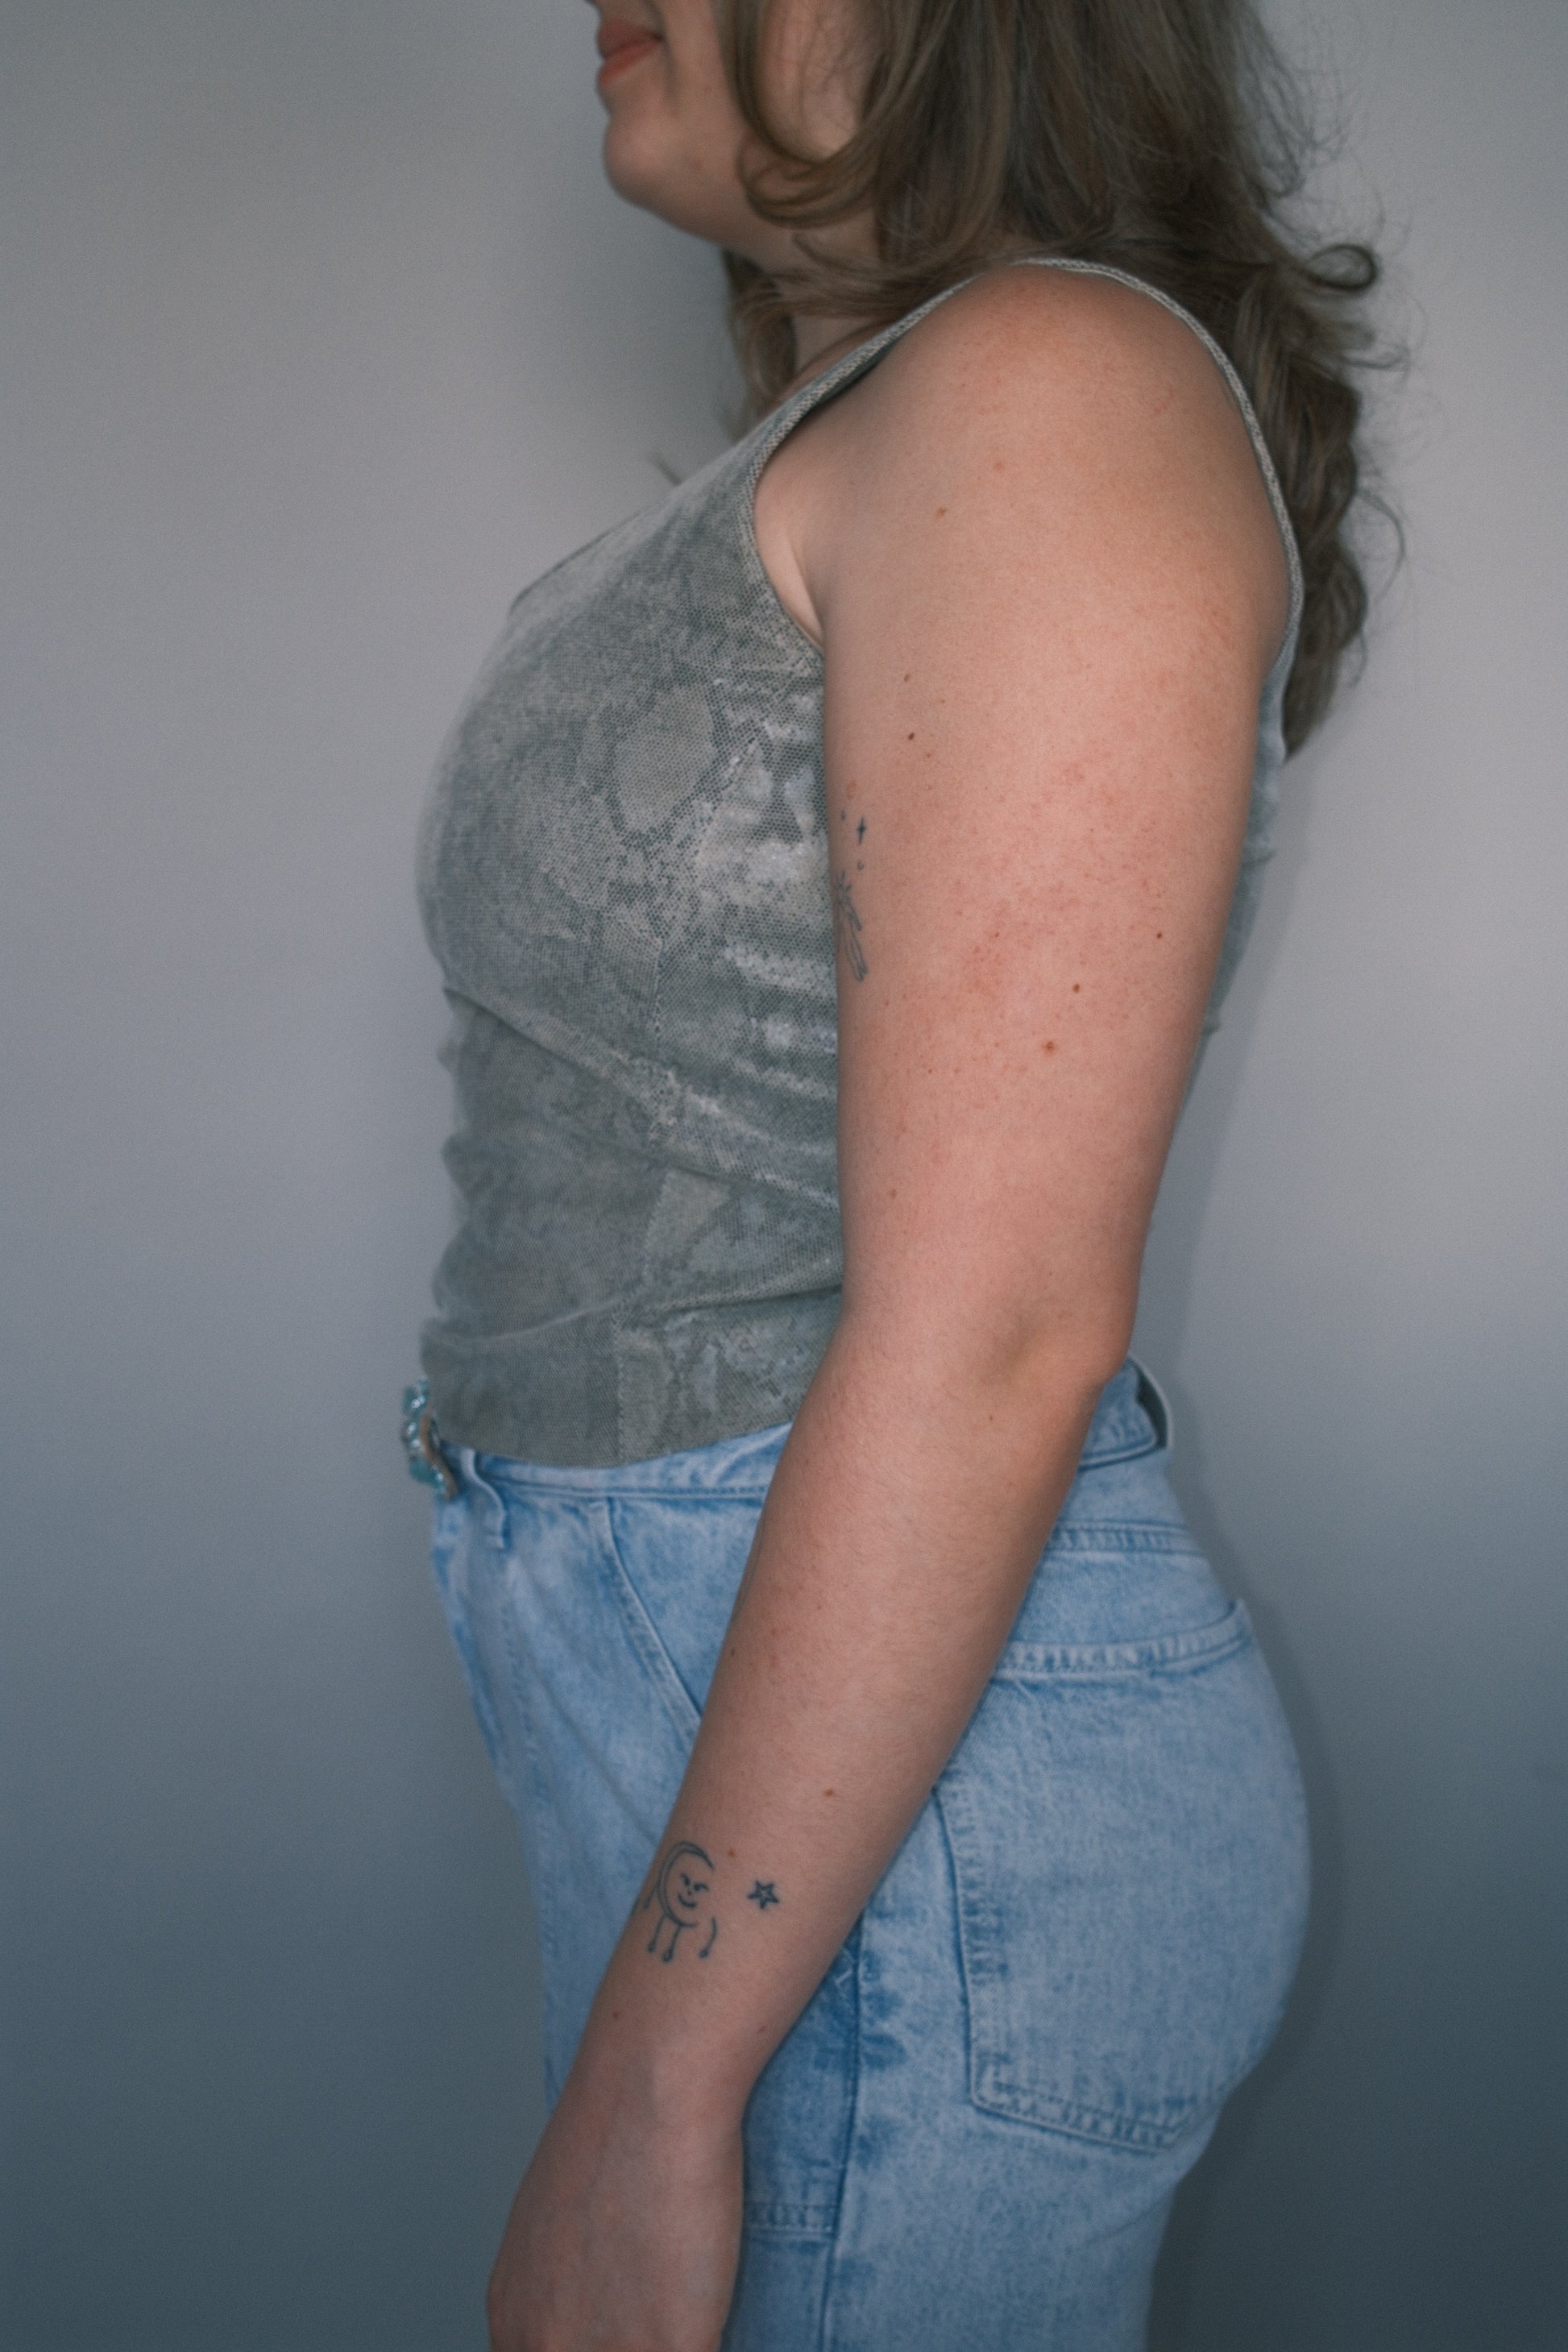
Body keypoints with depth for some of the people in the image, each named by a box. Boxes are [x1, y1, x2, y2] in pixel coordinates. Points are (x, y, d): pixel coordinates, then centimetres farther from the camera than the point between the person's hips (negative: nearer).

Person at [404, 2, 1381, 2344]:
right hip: (676, 1695, 9)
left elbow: (997, 1328, -24)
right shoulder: (843, 440, 12)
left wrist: (653, 2084, -19)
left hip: (900, 1785, -9)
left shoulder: (1055, 388, -16)